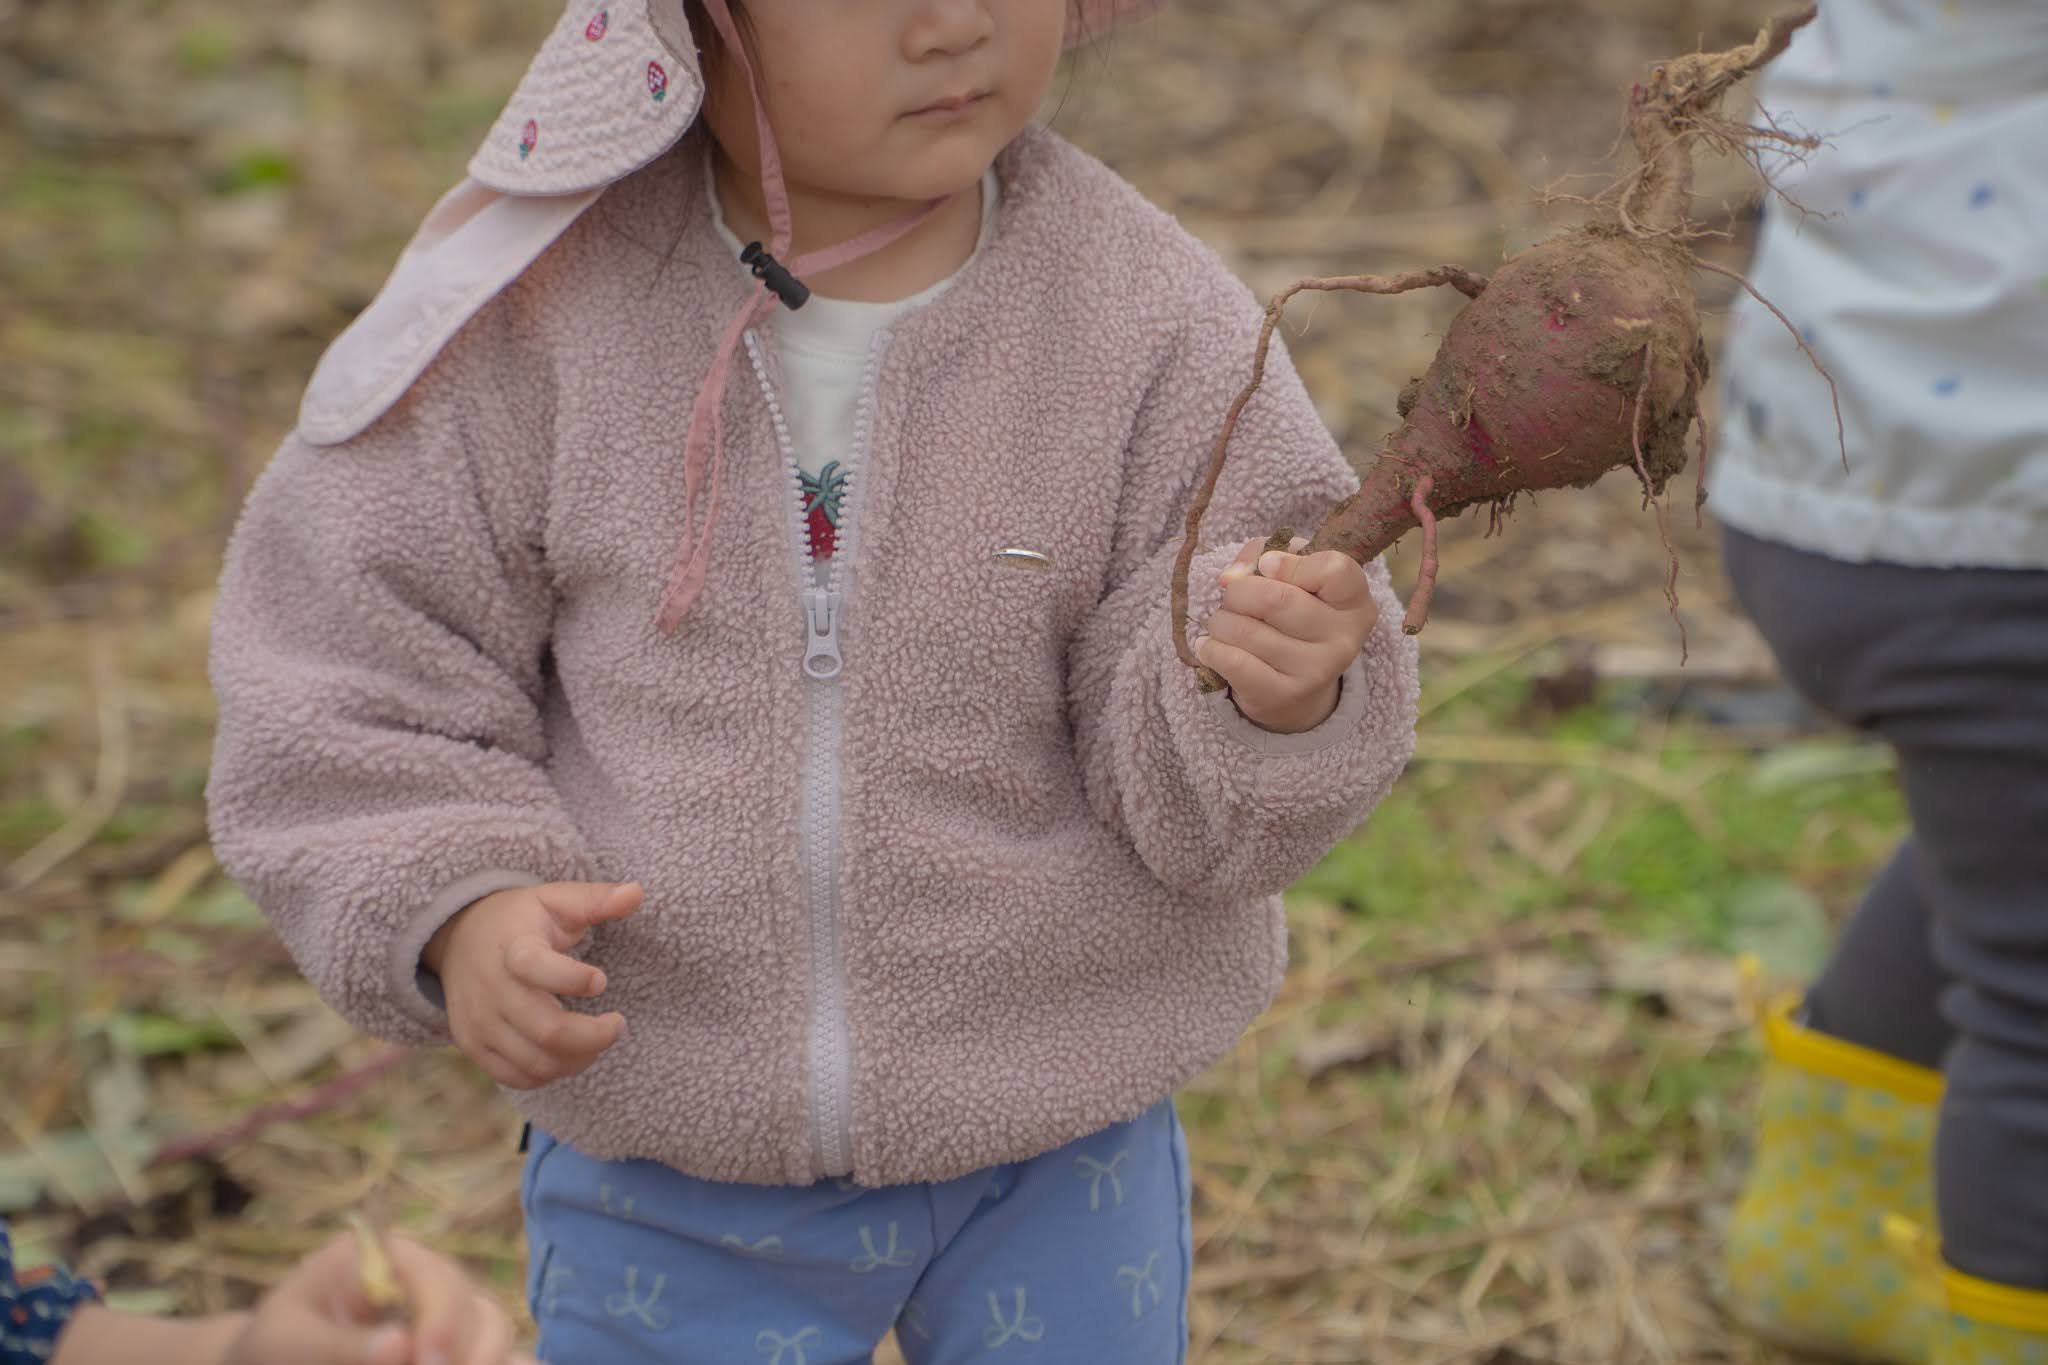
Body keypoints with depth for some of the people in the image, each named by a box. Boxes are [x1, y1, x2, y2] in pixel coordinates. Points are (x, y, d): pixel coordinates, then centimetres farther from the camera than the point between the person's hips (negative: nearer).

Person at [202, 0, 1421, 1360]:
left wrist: (1277, 696, -35)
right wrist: (452, 904, -20)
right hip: (657, 1145, 0)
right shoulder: (541, 306, -14)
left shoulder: (1156, 321, -13)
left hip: (1053, 1151, 1)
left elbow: (1182, 801, -13)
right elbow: (348, 657, -5)